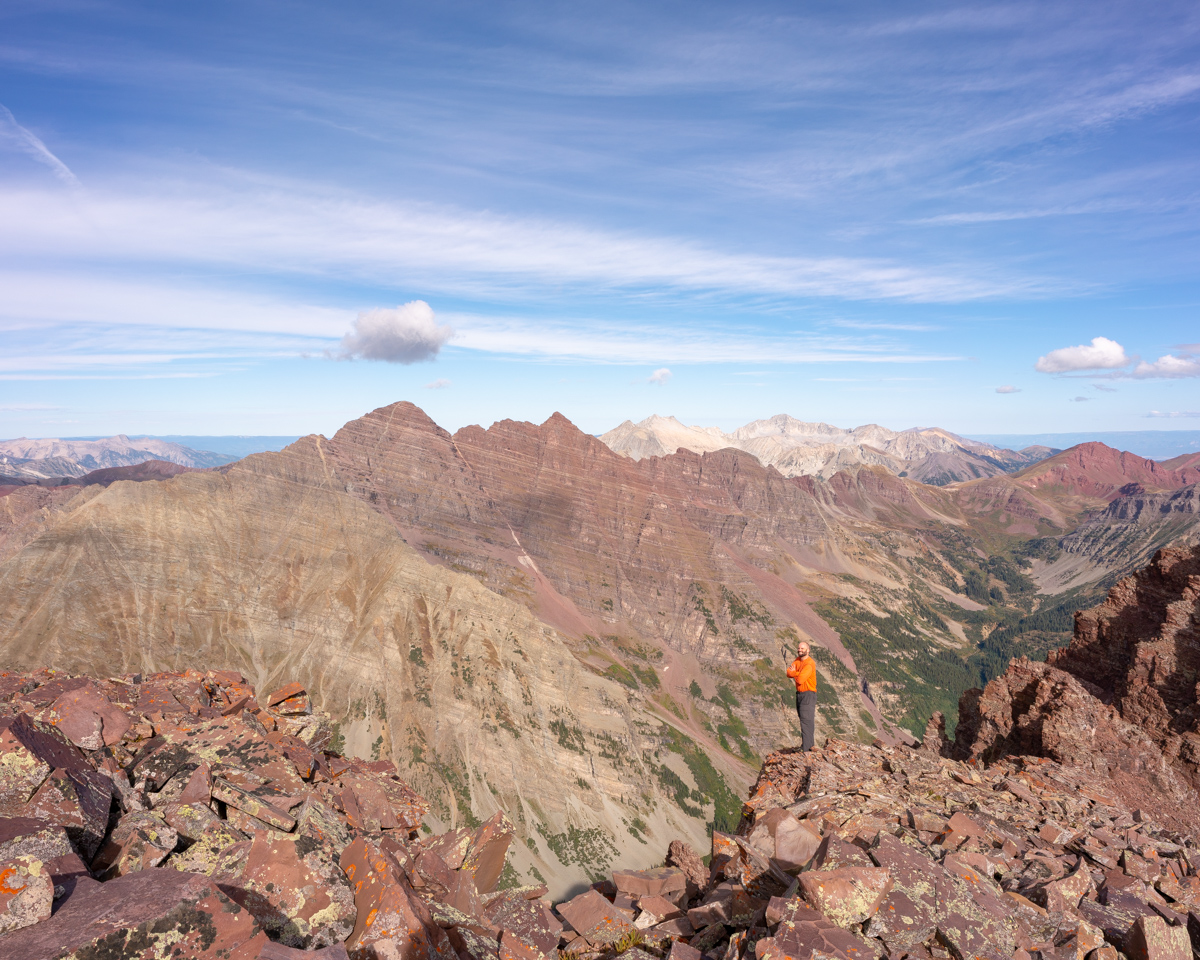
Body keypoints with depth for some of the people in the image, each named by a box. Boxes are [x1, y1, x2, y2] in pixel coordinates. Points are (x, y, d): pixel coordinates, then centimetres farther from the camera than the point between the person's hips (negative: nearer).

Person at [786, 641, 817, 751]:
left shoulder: (809, 664, -17)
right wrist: (798, 673, -17)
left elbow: (800, 680, -24)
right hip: (799, 694, 9)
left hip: (808, 694, -9)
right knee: (805, 720, 16)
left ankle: (805, 748, -15)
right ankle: (810, 744, 27)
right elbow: (788, 672, 1)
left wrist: (794, 673, -5)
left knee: (806, 720, -12)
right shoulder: (798, 660, 10)